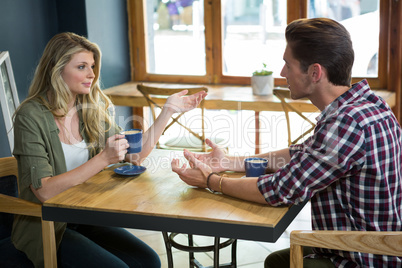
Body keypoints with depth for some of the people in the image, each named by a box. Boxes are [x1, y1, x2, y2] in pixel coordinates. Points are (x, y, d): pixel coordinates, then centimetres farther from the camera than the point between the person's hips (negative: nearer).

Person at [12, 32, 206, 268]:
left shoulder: (93, 110, 3)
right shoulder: (31, 116, -16)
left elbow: (134, 156, 2)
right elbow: (44, 191, -23)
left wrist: (168, 111, -2)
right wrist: (103, 159, -29)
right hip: (46, 229, -6)